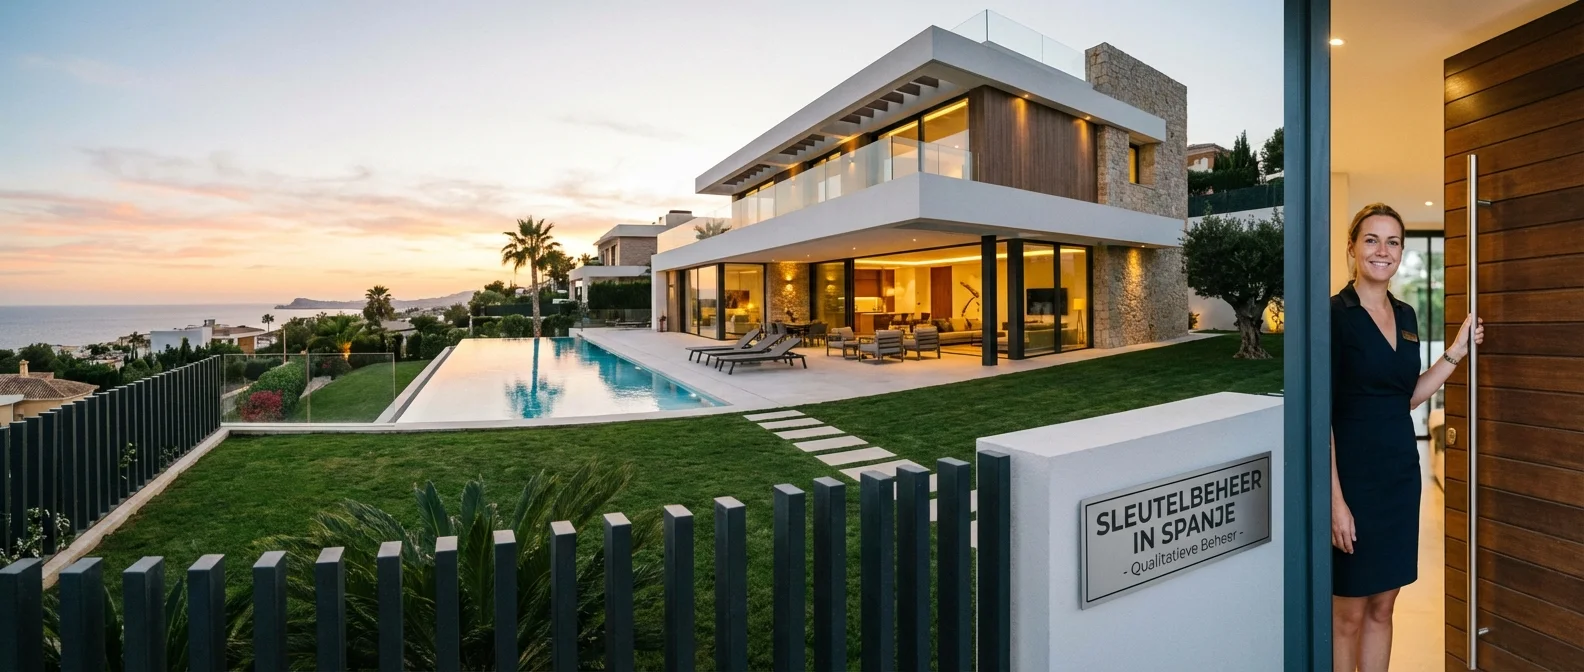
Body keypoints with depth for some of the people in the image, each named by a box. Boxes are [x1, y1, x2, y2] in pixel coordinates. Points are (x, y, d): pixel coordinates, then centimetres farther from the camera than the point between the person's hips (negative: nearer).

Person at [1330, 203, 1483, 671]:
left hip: (1401, 473, 7)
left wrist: (1457, 351, 8)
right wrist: (1335, 499, -19)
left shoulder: (1406, 316, 10)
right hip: (1351, 474, -7)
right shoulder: (1334, 315, -13)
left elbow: (1407, 397, 16)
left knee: (1381, 607, 16)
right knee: (1347, 614, 5)